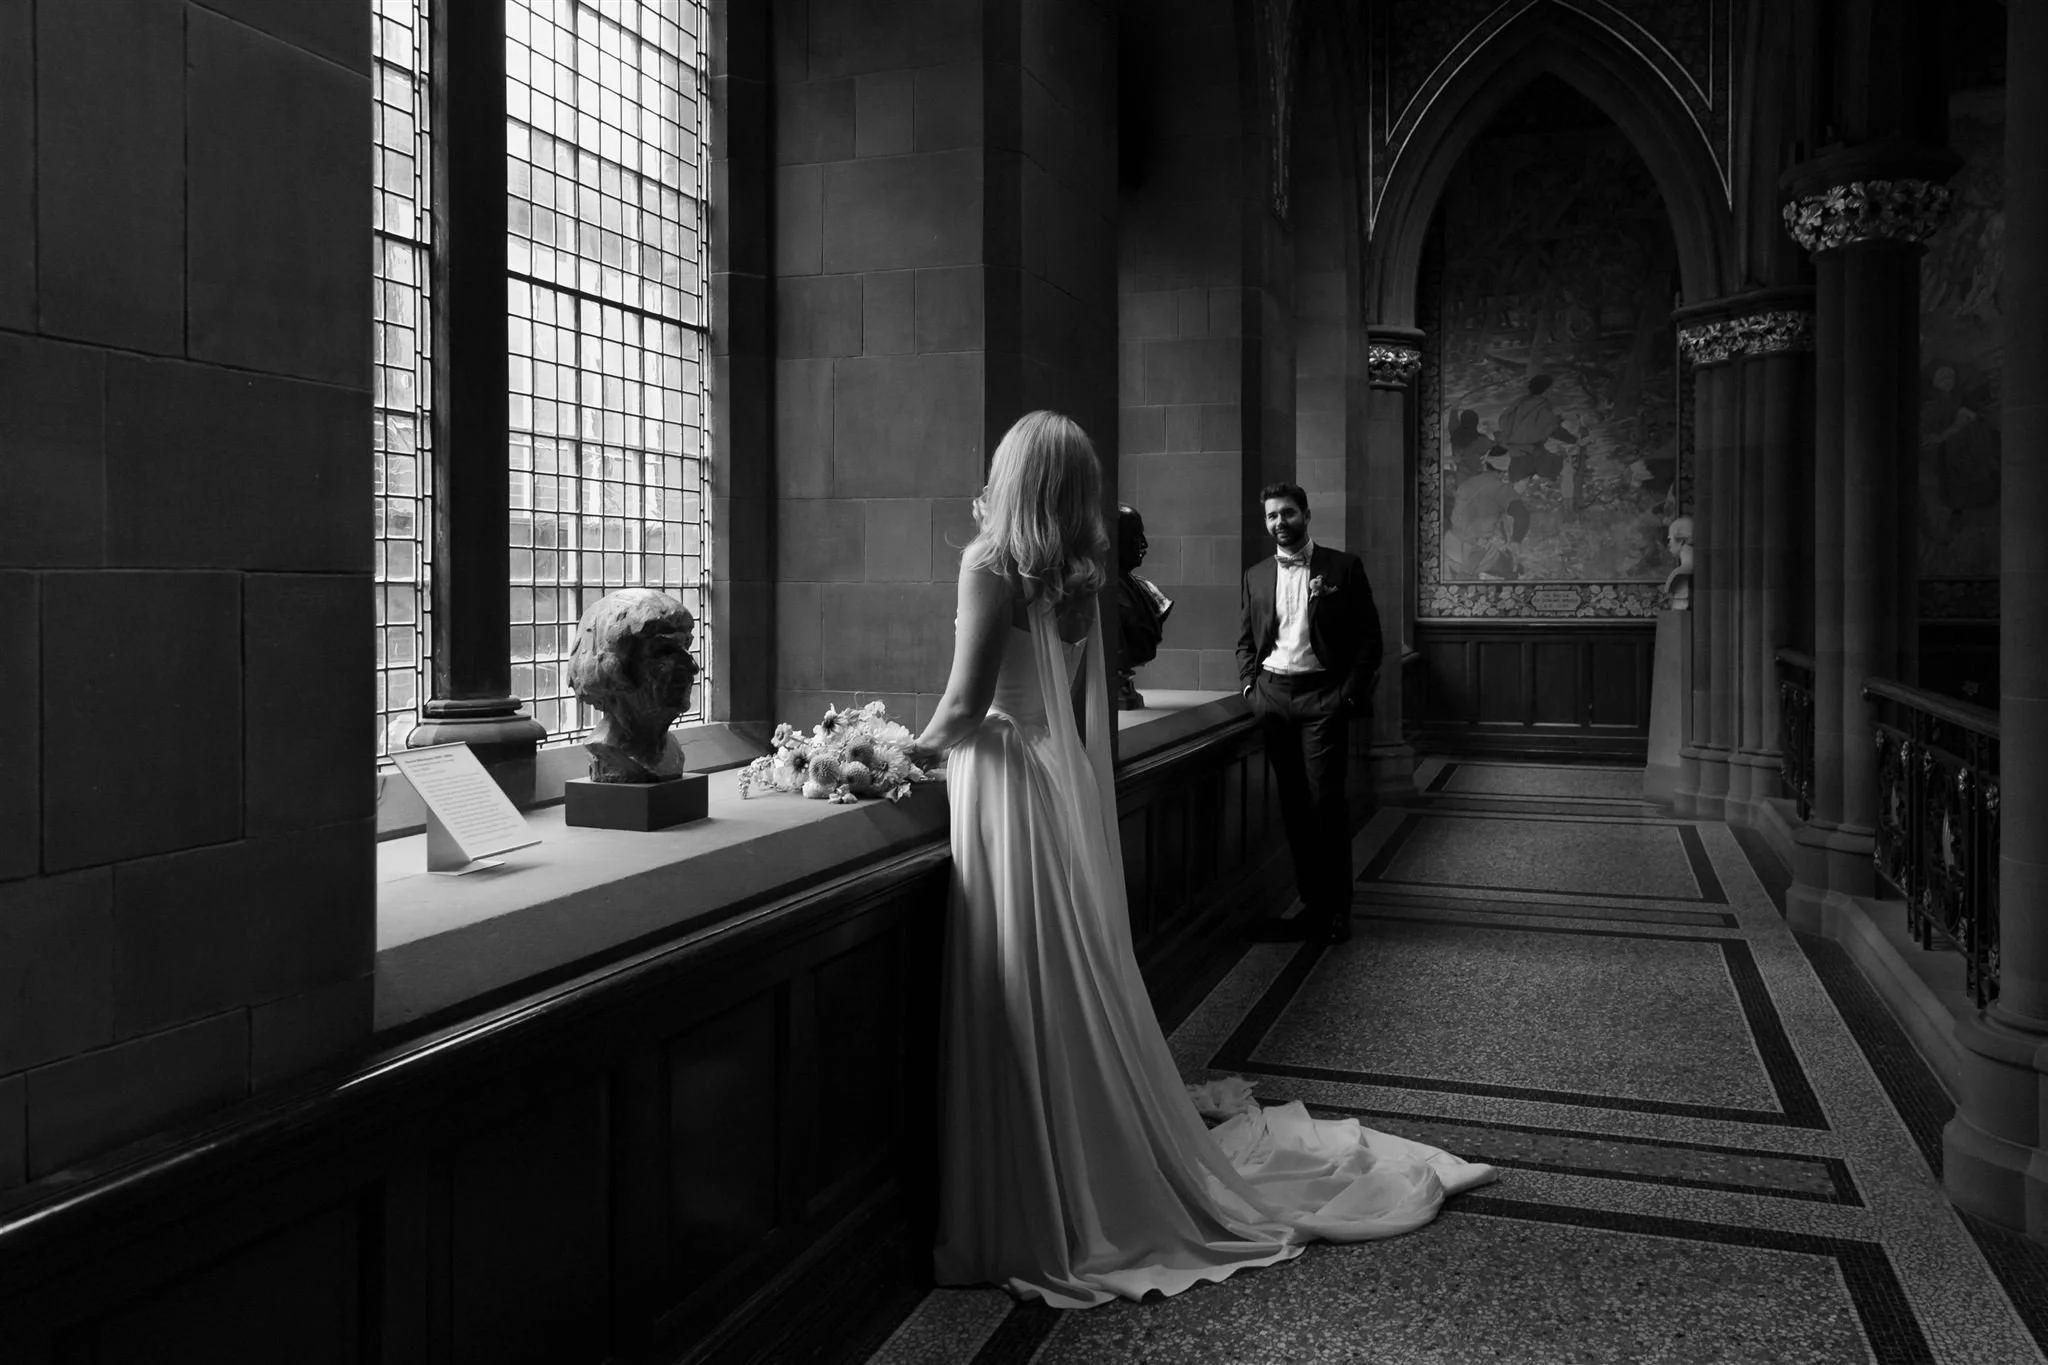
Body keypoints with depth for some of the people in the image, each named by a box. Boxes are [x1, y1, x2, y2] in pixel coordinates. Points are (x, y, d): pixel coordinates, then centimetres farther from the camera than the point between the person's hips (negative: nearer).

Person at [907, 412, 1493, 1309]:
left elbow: (967, 702, -16)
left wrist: (924, 744, 3)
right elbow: (1079, 701, 11)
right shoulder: (1079, 576, 9)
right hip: (1065, 784, 7)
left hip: (1008, 787, -7)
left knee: (1032, 1009, 0)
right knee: (1086, 997, 15)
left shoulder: (990, 564, -12)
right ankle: (1116, 1186, 28)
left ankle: (1050, 1218, 11)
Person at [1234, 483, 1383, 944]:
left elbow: (1369, 637, 0)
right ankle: (1310, 900, 14)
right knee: (1293, 803, 5)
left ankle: (1336, 907, 2)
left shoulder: (1342, 568, 1)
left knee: (1326, 800, -8)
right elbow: (1246, 641, 19)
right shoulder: (1255, 576, 12)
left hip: (1322, 697, -4)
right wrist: (1250, 685, 4)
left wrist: (1350, 693, -7)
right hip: (1272, 696, 4)